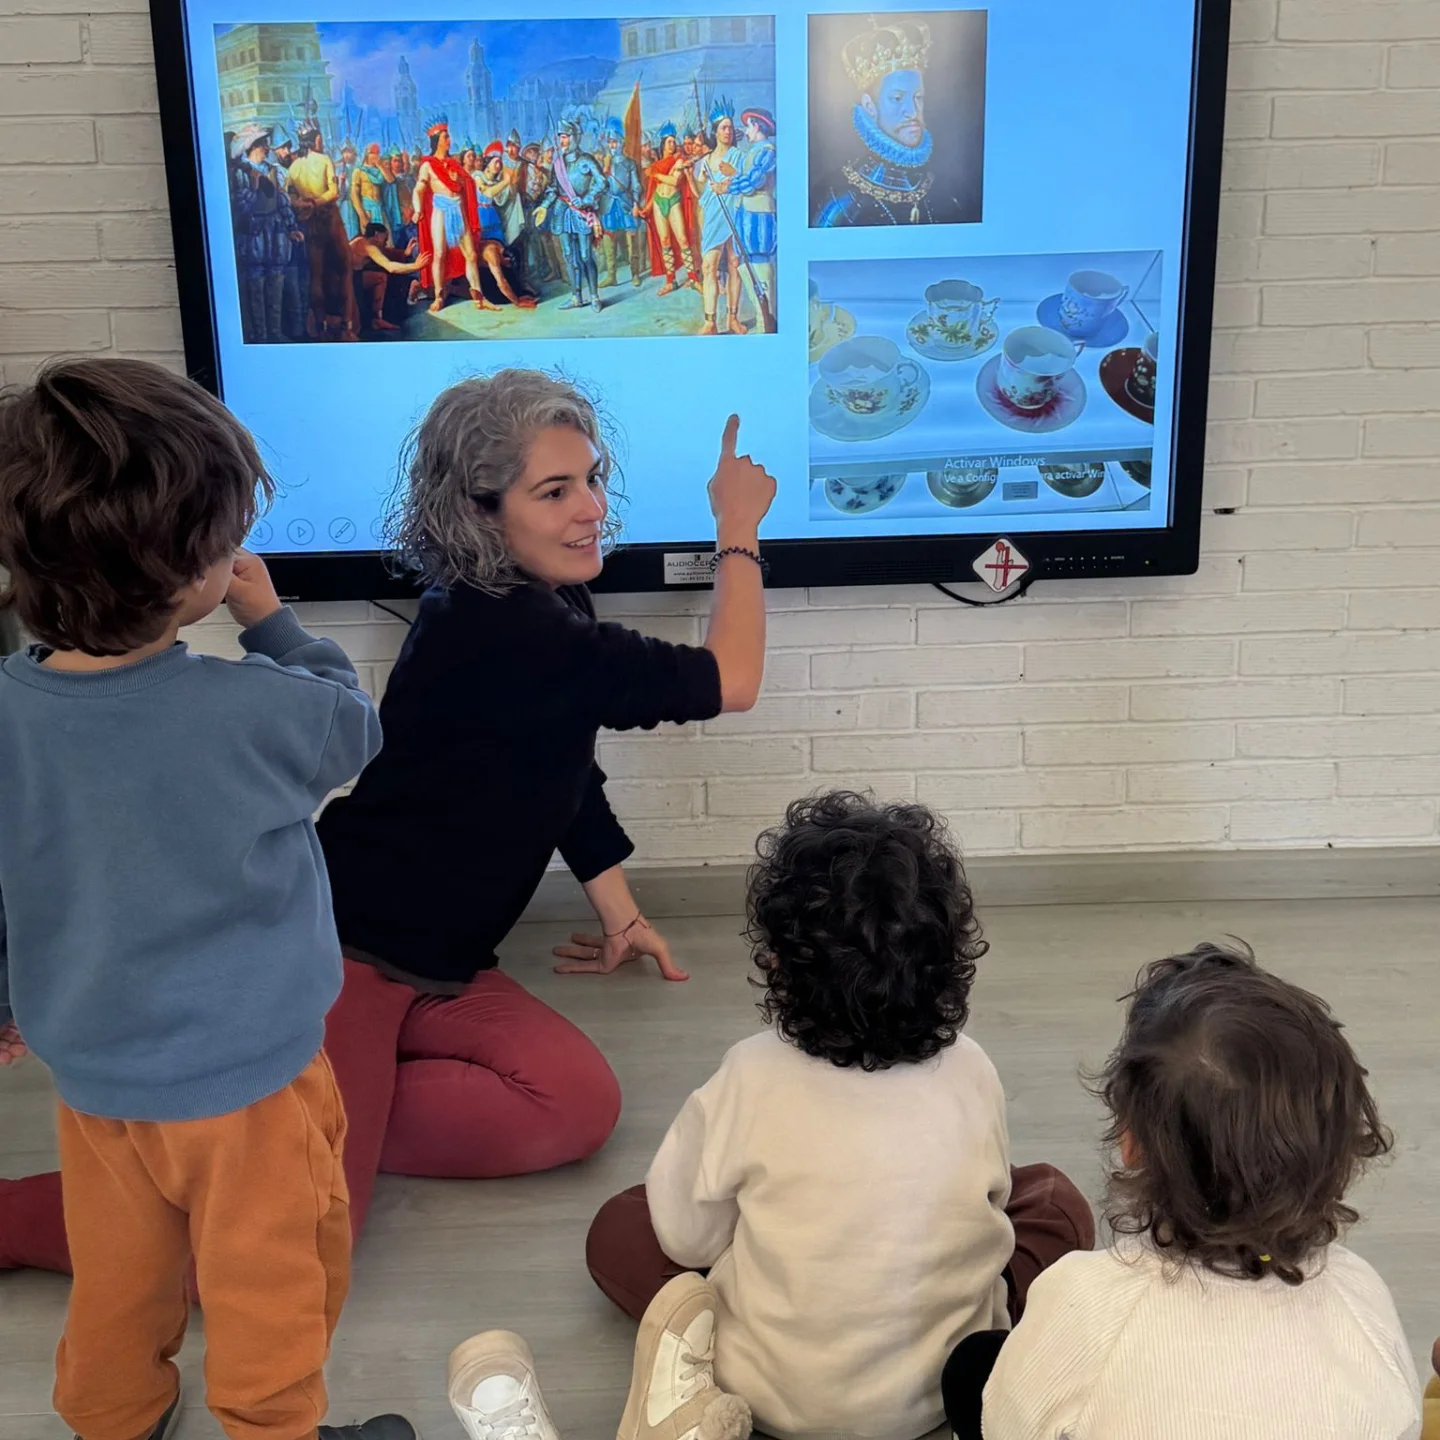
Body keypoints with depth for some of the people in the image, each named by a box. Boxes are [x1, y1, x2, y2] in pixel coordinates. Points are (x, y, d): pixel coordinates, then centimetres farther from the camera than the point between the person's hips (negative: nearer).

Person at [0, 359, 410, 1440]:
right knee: (268, 1273, 18)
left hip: (89, 1063, 5)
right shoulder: (256, 709, -28)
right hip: (243, 1075, -5)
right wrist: (270, 620, 5)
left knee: (118, 1269, 27)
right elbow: (352, 723, -4)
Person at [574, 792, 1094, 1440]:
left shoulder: (753, 1078, -25)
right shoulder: (970, 1073, -17)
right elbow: (990, 1202, 1)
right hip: (941, 1387, 3)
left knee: (617, 1228, 14)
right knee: (1053, 1194, 19)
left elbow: (687, 1236, -12)